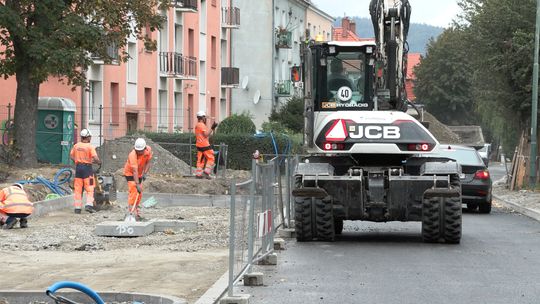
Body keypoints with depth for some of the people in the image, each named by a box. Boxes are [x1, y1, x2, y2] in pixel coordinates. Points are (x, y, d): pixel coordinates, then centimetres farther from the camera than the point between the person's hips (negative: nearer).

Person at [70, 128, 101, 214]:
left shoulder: (76, 146, 5)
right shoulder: (90, 147, -11)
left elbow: (71, 155, 13)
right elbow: (95, 158, -17)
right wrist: (99, 162, 2)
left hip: (78, 167, 5)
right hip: (87, 167, -5)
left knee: (78, 189, 8)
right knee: (89, 188, 1)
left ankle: (77, 207, 8)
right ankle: (89, 205, -13)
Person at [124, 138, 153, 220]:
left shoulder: (148, 149, -17)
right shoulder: (132, 155, -36)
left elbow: (148, 162, -2)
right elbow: (135, 171, -41)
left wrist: (145, 173, -15)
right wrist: (137, 184, -46)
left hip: (139, 174, 7)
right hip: (130, 173, -7)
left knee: (139, 194, 9)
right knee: (133, 191, -21)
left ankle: (136, 212, 20)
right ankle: (132, 212, -26)